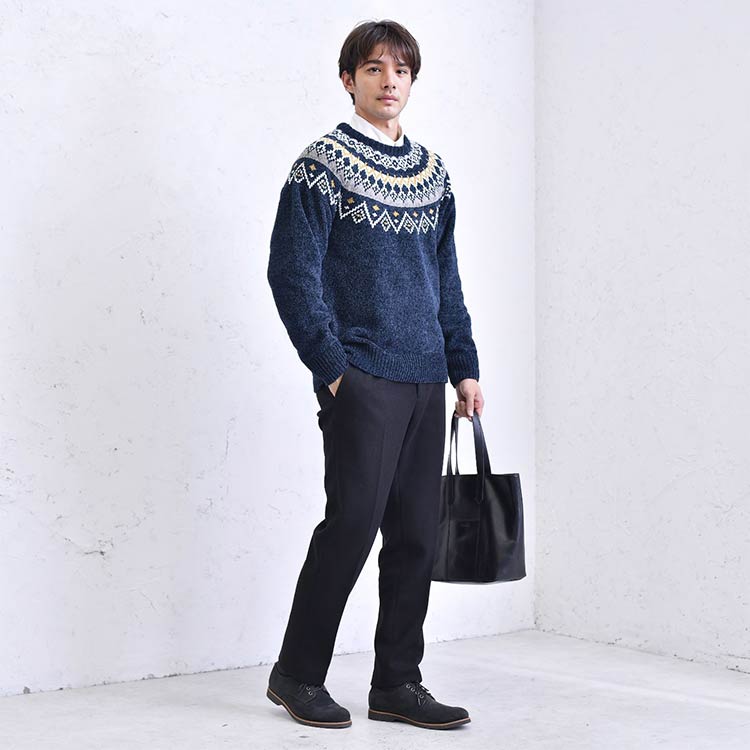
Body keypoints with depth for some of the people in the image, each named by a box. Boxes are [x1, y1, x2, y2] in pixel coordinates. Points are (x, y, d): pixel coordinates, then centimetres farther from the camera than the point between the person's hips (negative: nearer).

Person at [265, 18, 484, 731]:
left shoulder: (431, 171, 16)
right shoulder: (323, 165, -3)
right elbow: (292, 272, -8)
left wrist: (464, 367, 14)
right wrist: (331, 367, -12)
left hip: (424, 380, 6)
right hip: (362, 378, -6)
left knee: (416, 533, 7)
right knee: (353, 521, -7)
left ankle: (397, 683, 17)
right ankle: (297, 674, 9)